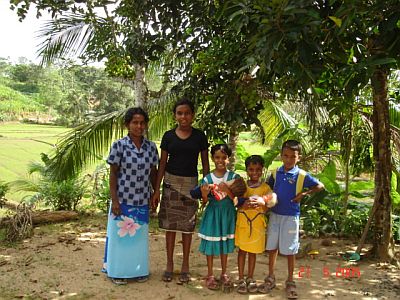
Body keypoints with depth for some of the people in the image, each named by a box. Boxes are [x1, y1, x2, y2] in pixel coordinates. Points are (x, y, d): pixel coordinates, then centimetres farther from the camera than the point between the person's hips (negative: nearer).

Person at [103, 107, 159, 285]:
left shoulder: (151, 147, 1)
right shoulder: (118, 146, -9)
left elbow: (153, 173, 9)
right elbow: (113, 174, -7)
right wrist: (114, 200, -11)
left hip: (142, 201, 3)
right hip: (123, 200, -3)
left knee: (139, 236, 14)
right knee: (121, 235, 9)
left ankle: (138, 270, 31)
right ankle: (117, 271, 26)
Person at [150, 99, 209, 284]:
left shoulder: (199, 136, 0)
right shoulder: (168, 136, 2)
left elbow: (205, 163, 5)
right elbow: (162, 163, 5)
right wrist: (156, 190, 2)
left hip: (191, 183, -1)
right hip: (171, 181, 1)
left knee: (187, 224, 5)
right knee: (170, 223, 6)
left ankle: (185, 265, 19)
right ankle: (169, 264, 19)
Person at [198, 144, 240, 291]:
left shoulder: (233, 177, -6)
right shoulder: (207, 178, -6)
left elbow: (236, 198, -9)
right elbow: (204, 202, -3)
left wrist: (226, 190, -26)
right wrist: (204, 195, -25)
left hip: (228, 213, 1)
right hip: (212, 213, -1)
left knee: (225, 244, 14)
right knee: (210, 245, 7)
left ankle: (224, 274, 30)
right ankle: (210, 275, 23)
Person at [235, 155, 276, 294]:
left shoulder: (265, 187, -1)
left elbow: (267, 208, -2)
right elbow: (237, 204, -1)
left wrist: (260, 204, -24)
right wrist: (244, 205, -22)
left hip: (257, 222, 0)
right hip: (243, 220, 0)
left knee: (253, 251, 10)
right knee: (242, 250, 7)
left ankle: (250, 278, 26)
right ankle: (241, 279, 18)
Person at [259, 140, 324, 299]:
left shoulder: (302, 175, -10)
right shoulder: (276, 173, 1)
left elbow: (319, 186, -2)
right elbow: (268, 188, 15)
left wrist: (304, 193, -12)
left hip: (291, 217, -3)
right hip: (274, 215, 4)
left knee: (289, 250, 5)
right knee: (272, 247, 12)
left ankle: (290, 281, 22)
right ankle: (270, 278, 27)